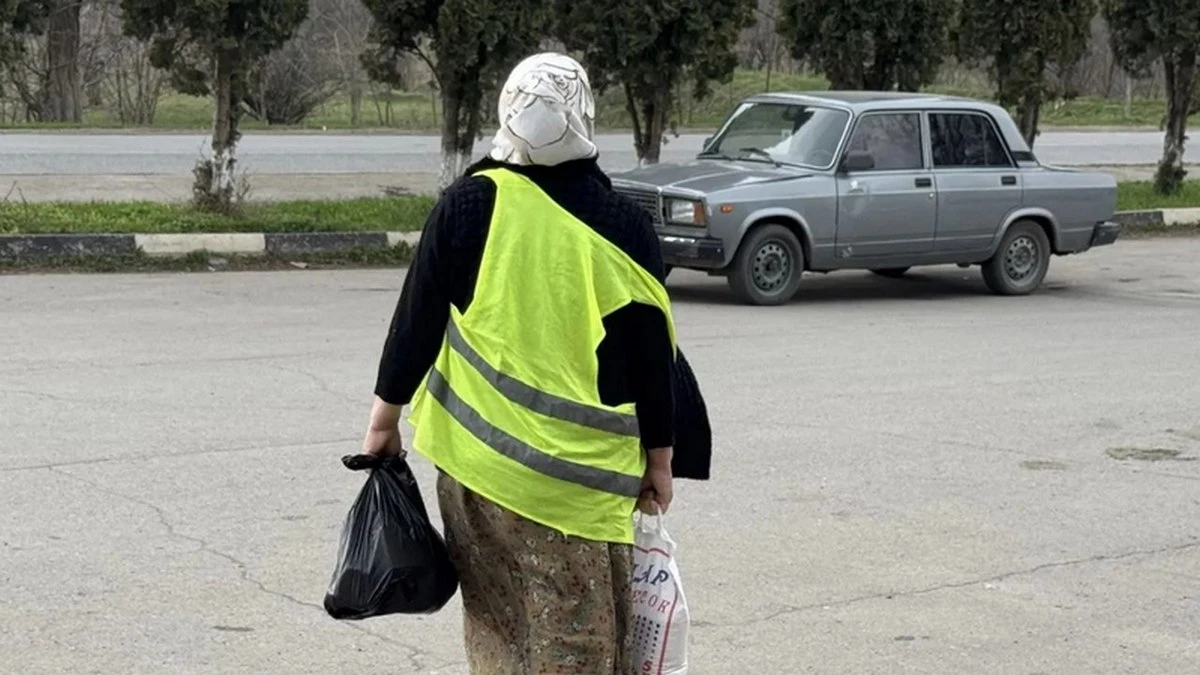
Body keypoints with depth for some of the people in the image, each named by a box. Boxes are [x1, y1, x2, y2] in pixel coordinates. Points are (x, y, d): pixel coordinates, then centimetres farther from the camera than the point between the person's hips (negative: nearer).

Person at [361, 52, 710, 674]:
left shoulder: (469, 204, -5)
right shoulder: (625, 227, -6)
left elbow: (417, 319, -1)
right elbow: (652, 356, -1)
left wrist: (386, 416, 12)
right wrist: (660, 460, 9)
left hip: (476, 452, 2)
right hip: (578, 473, -2)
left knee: (495, 622, 16)